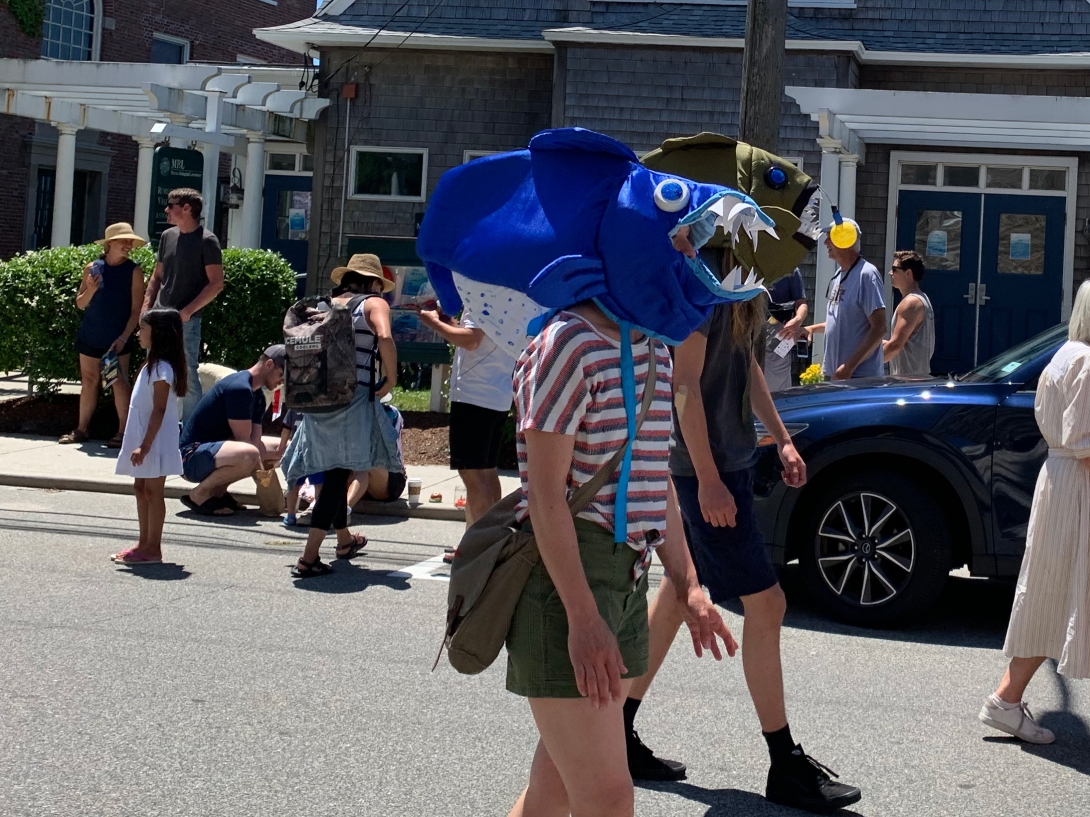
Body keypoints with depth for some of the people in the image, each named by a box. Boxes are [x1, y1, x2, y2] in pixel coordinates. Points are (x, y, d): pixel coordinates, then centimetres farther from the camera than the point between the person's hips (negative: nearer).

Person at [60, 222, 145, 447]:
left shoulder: (134, 271, -5)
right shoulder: (92, 268, 3)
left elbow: (136, 309, -8)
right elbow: (80, 304, 8)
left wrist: (124, 337, -16)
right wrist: (90, 291, -13)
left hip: (117, 338, -3)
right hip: (90, 335, 3)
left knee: (119, 383, -6)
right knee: (89, 381, 10)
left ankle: (123, 431, -2)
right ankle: (81, 429, 17)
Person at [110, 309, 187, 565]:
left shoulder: (162, 368, -18)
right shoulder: (153, 365, 13)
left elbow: (159, 410, -21)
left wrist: (145, 445, -23)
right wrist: (140, 444, 18)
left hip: (155, 441, -10)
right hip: (143, 439, 10)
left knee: (152, 491, -5)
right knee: (141, 488, 14)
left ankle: (153, 549, 0)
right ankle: (144, 543, 22)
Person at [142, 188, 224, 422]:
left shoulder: (206, 241, -8)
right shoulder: (167, 236, 12)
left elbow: (216, 284, -11)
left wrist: (188, 311, -17)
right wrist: (146, 307, 9)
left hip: (187, 321, -7)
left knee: (187, 376, -4)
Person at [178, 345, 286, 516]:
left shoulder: (258, 396, 11)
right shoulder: (240, 388, -20)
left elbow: (255, 441, 3)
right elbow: (243, 440, -20)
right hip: (192, 457, -10)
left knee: (281, 448, 11)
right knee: (247, 454, -38)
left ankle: (218, 491, 9)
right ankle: (199, 494, -14)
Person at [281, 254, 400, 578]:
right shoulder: (374, 304, 1)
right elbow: (384, 337, -18)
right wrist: (390, 379, -8)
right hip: (355, 399, -6)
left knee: (335, 471, 22)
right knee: (338, 475, -4)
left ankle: (345, 540, 41)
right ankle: (309, 557, -12)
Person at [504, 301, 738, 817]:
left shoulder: (654, 351, 14)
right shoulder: (570, 343, -13)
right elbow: (546, 495, -16)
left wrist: (687, 586, 16)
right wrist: (583, 618, -21)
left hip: (627, 579, 9)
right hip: (565, 574, -9)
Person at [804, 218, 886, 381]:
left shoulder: (866, 274, -13)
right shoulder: (840, 274, 14)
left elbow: (879, 329, -17)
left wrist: (849, 366, -21)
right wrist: (814, 329, 10)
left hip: (858, 377, -9)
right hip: (834, 373, 9)